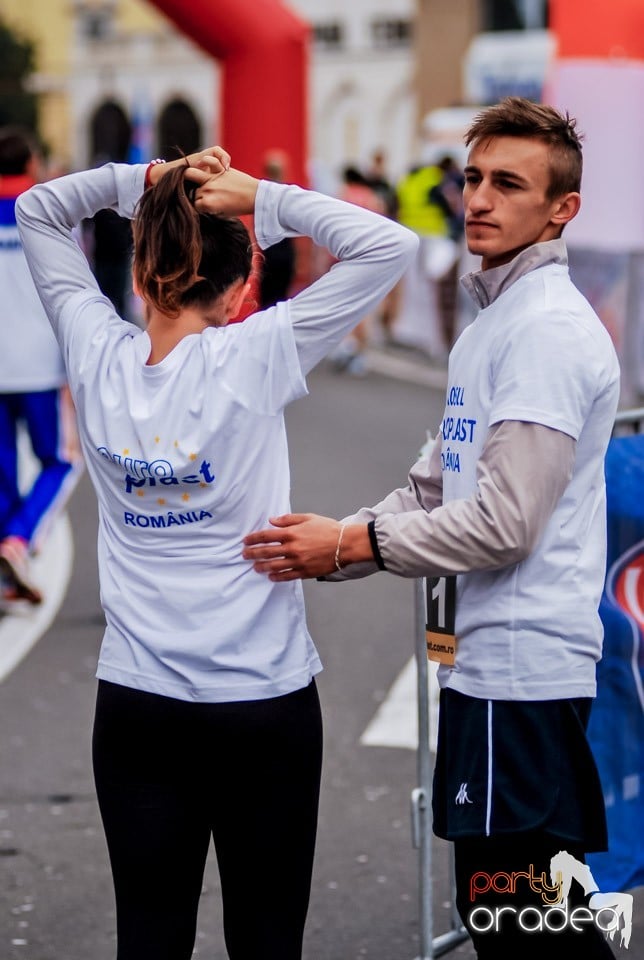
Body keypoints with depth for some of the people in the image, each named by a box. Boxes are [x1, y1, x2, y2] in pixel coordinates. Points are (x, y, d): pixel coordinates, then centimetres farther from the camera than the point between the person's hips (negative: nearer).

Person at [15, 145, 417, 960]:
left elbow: (37, 211, 12)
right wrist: (262, 198, -8)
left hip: (135, 705, 3)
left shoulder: (98, 356, -3)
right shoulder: (252, 357, -13)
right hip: (264, 704, -3)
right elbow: (389, 245, -12)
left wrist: (140, 179, 1)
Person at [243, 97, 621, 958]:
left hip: (519, 662, -10)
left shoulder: (549, 330, -15)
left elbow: (504, 521, -21)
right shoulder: (491, 324, 18)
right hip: (485, 657, 10)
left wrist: (352, 544, -11)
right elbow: (434, 489, 20)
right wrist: (320, 547, 6)